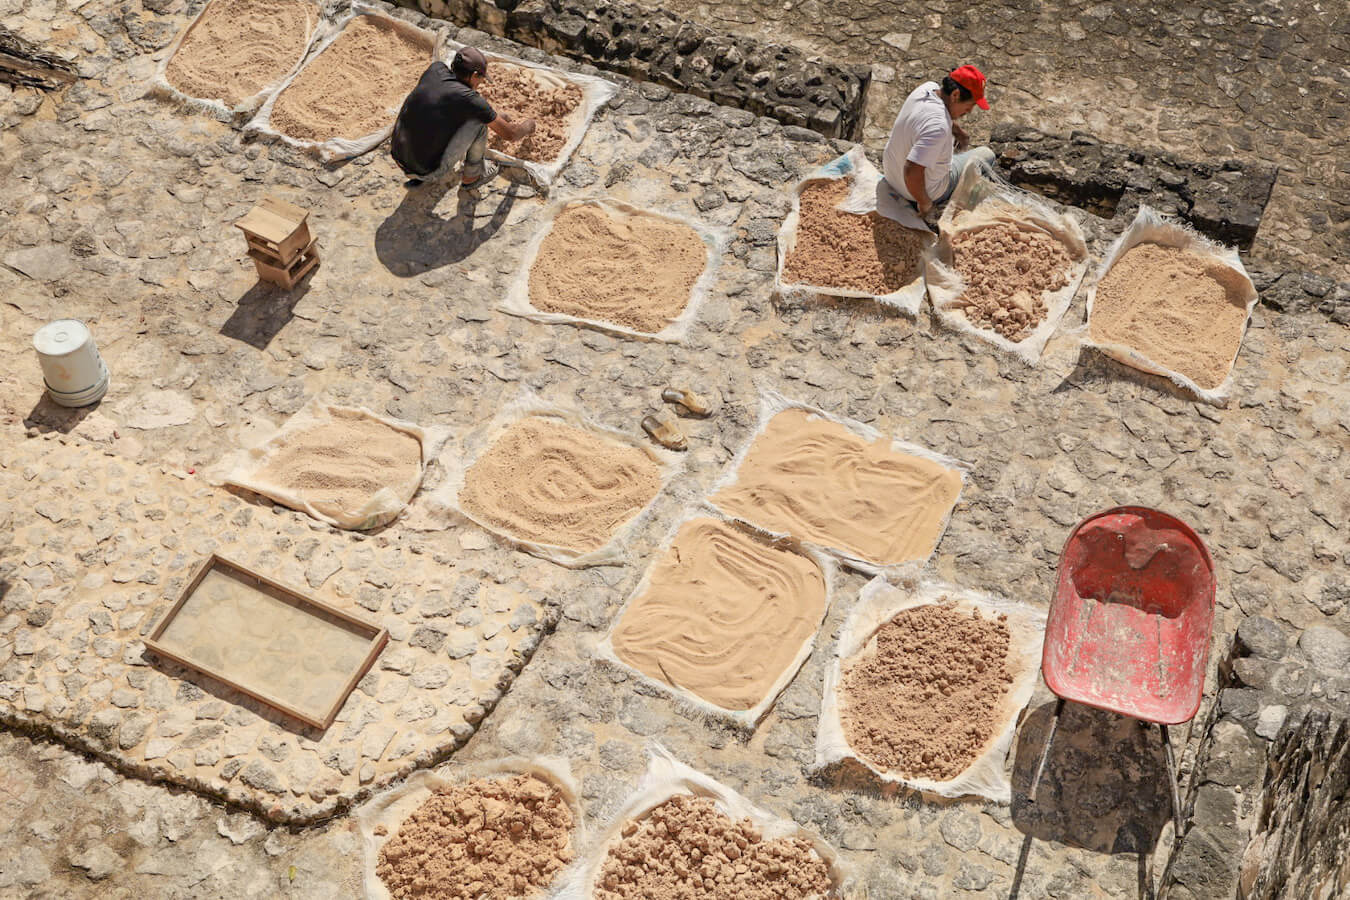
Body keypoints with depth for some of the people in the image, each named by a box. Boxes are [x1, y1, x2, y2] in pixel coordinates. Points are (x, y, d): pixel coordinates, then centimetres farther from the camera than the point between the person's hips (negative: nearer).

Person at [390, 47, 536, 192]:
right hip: (433, 173, -6)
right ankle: (471, 175, 21)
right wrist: (528, 125, 21)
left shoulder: (435, 68, -1)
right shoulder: (471, 100, -16)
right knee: (479, 120, -1)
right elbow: (510, 134, -3)